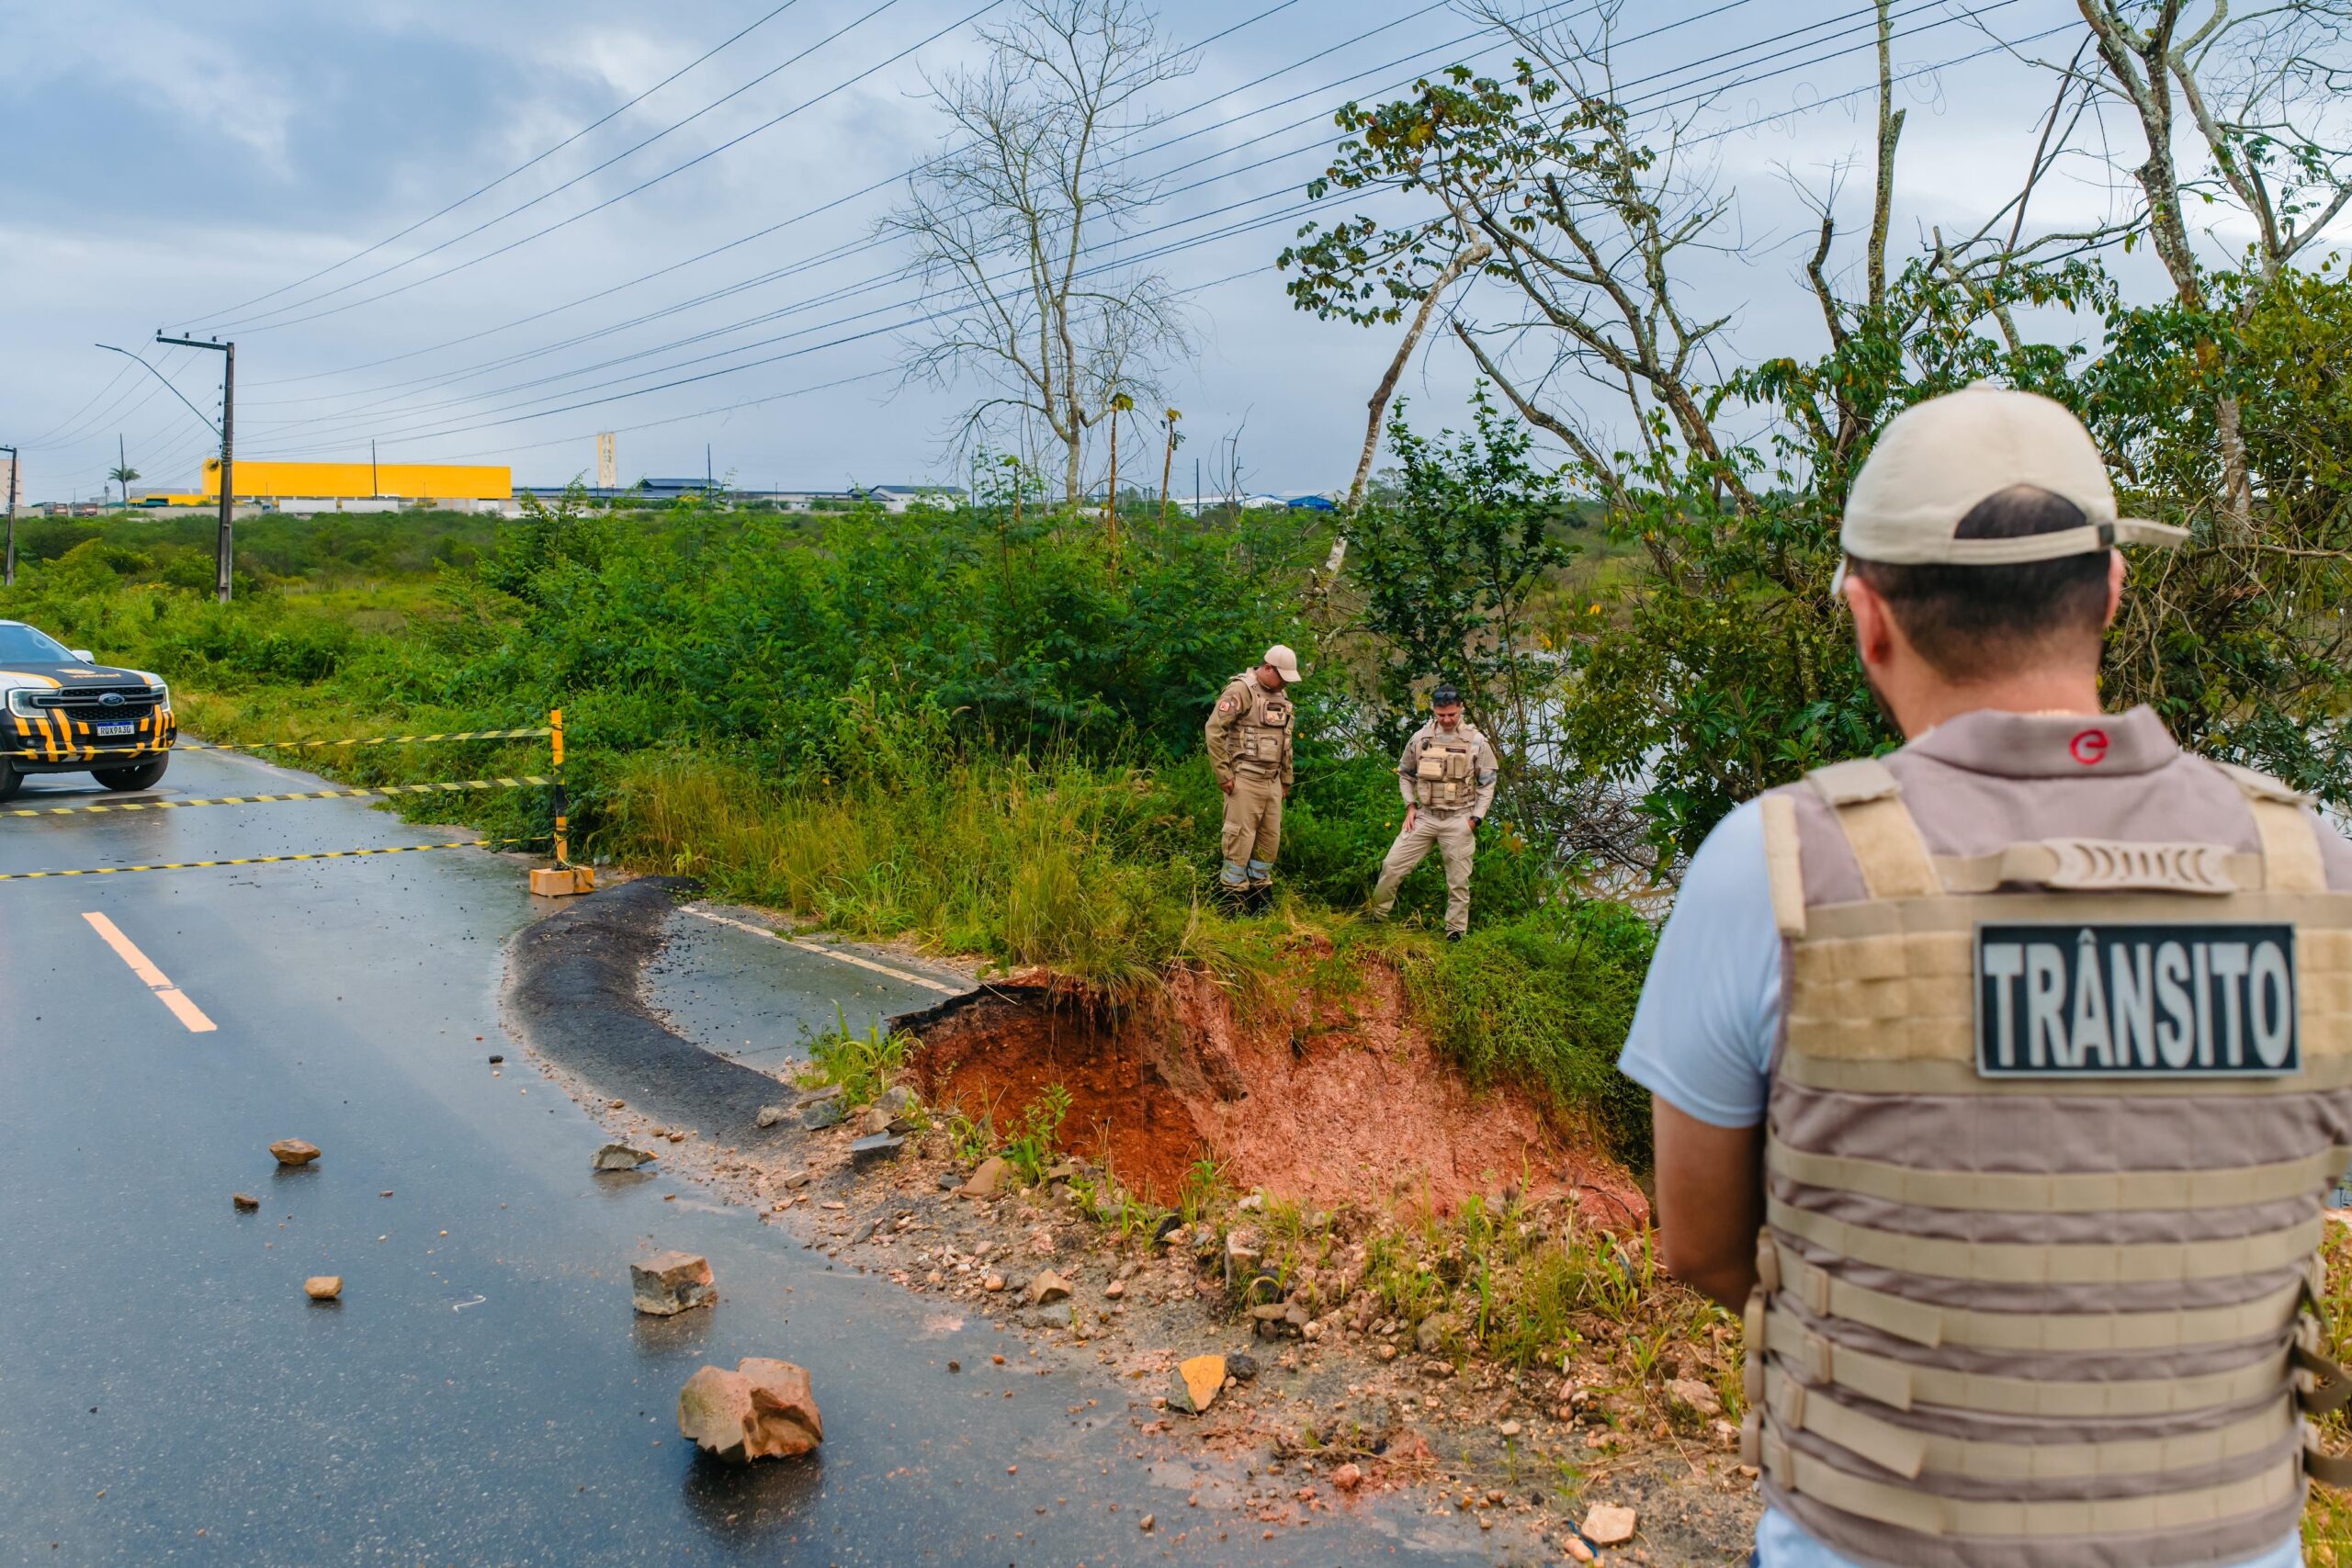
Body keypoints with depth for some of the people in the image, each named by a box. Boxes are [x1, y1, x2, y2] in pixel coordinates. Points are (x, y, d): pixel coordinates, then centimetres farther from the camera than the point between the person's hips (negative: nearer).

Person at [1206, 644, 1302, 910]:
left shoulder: (1281, 696, 15)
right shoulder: (1241, 690, -11)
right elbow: (1214, 730, -16)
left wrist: (1286, 779, 22)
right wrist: (1223, 775, -16)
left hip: (1272, 781, 8)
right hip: (1245, 779, -8)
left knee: (1270, 838, 10)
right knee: (1241, 838, -5)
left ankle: (1260, 888, 22)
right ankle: (1232, 895, 2)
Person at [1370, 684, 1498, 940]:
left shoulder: (1476, 741, -4)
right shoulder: (1420, 738, 0)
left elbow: (1487, 784, 2)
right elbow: (1404, 774, 13)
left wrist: (1475, 818, -4)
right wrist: (1410, 806, 2)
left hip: (1459, 820, -2)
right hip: (1424, 816, 2)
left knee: (1458, 879, 5)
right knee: (1392, 865, -1)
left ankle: (1456, 932, 17)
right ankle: (1376, 916, 15)